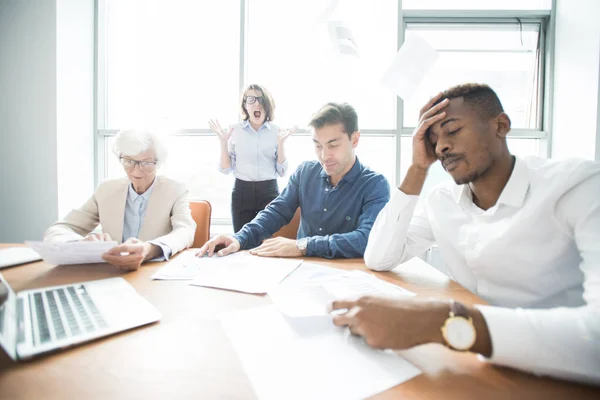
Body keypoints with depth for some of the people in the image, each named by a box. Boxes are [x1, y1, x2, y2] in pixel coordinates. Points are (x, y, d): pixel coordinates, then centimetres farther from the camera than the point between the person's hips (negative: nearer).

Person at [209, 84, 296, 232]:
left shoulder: (277, 131, 1)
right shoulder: (235, 130, 2)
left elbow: (282, 171, 0)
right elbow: (225, 169, 3)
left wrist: (281, 143, -10)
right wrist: (223, 142, -9)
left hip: (269, 191, 0)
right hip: (242, 191, 1)